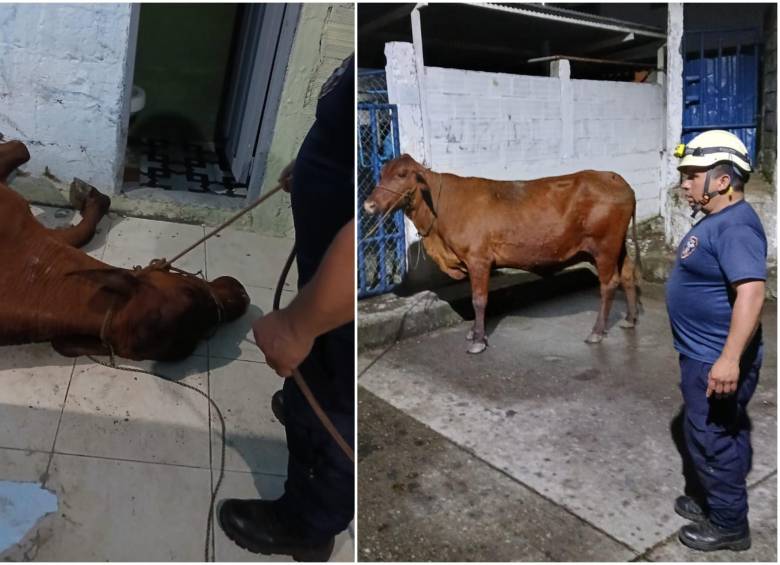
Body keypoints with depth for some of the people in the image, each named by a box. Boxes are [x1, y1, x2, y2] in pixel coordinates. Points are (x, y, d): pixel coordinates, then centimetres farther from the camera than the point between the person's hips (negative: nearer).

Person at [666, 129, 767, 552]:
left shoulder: (735, 226, -23)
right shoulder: (717, 219, 10)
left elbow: (751, 291, -33)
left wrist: (730, 359, -37)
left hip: (716, 360, -10)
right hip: (703, 353, 10)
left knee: (711, 439, 4)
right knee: (715, 435, 22)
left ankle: (728, 525, 21)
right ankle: (711, 498, 40)